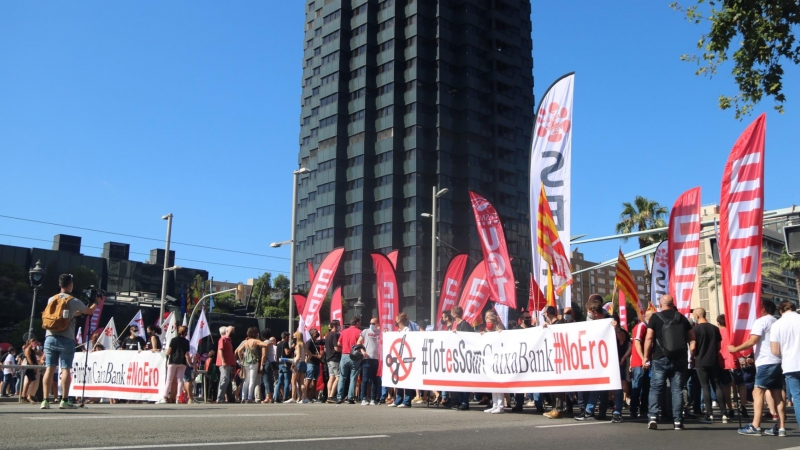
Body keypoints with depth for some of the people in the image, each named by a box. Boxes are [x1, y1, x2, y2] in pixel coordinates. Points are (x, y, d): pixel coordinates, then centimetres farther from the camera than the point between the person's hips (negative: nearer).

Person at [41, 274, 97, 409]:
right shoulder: (73, 301, -1)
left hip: (50, 337, 4)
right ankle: (64, 401, -5)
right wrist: (96, 301, 34)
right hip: (66, 339, -4)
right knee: (65, 369, -3)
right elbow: (90, 311, 14)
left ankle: (45, 400, 1)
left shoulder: (51, 300, 12)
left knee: (49, 369, 3)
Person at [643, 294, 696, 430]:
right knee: (677, 389, 7)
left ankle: (653, 417, -9)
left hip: (660, 359, -3)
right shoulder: (682, 318, 10)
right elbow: (692, 339, 9)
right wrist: (691, 354, 13)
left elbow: (649, 338, -8)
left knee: (655, 388, 2)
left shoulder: (655, 317, -1)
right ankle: (677, 420, 4)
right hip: (680, 359, 3)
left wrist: (646, 357, -4)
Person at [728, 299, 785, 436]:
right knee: (777, 394, 8)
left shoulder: (761, 321, -6)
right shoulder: (777, 323, 20)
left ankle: (755, 427, -17)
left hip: (766, 362, -9)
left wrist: (735, 349, -5)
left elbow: (752, 341, -15)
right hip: (778, 362, 9)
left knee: (758, 392, -11)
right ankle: (781, 427, 6)